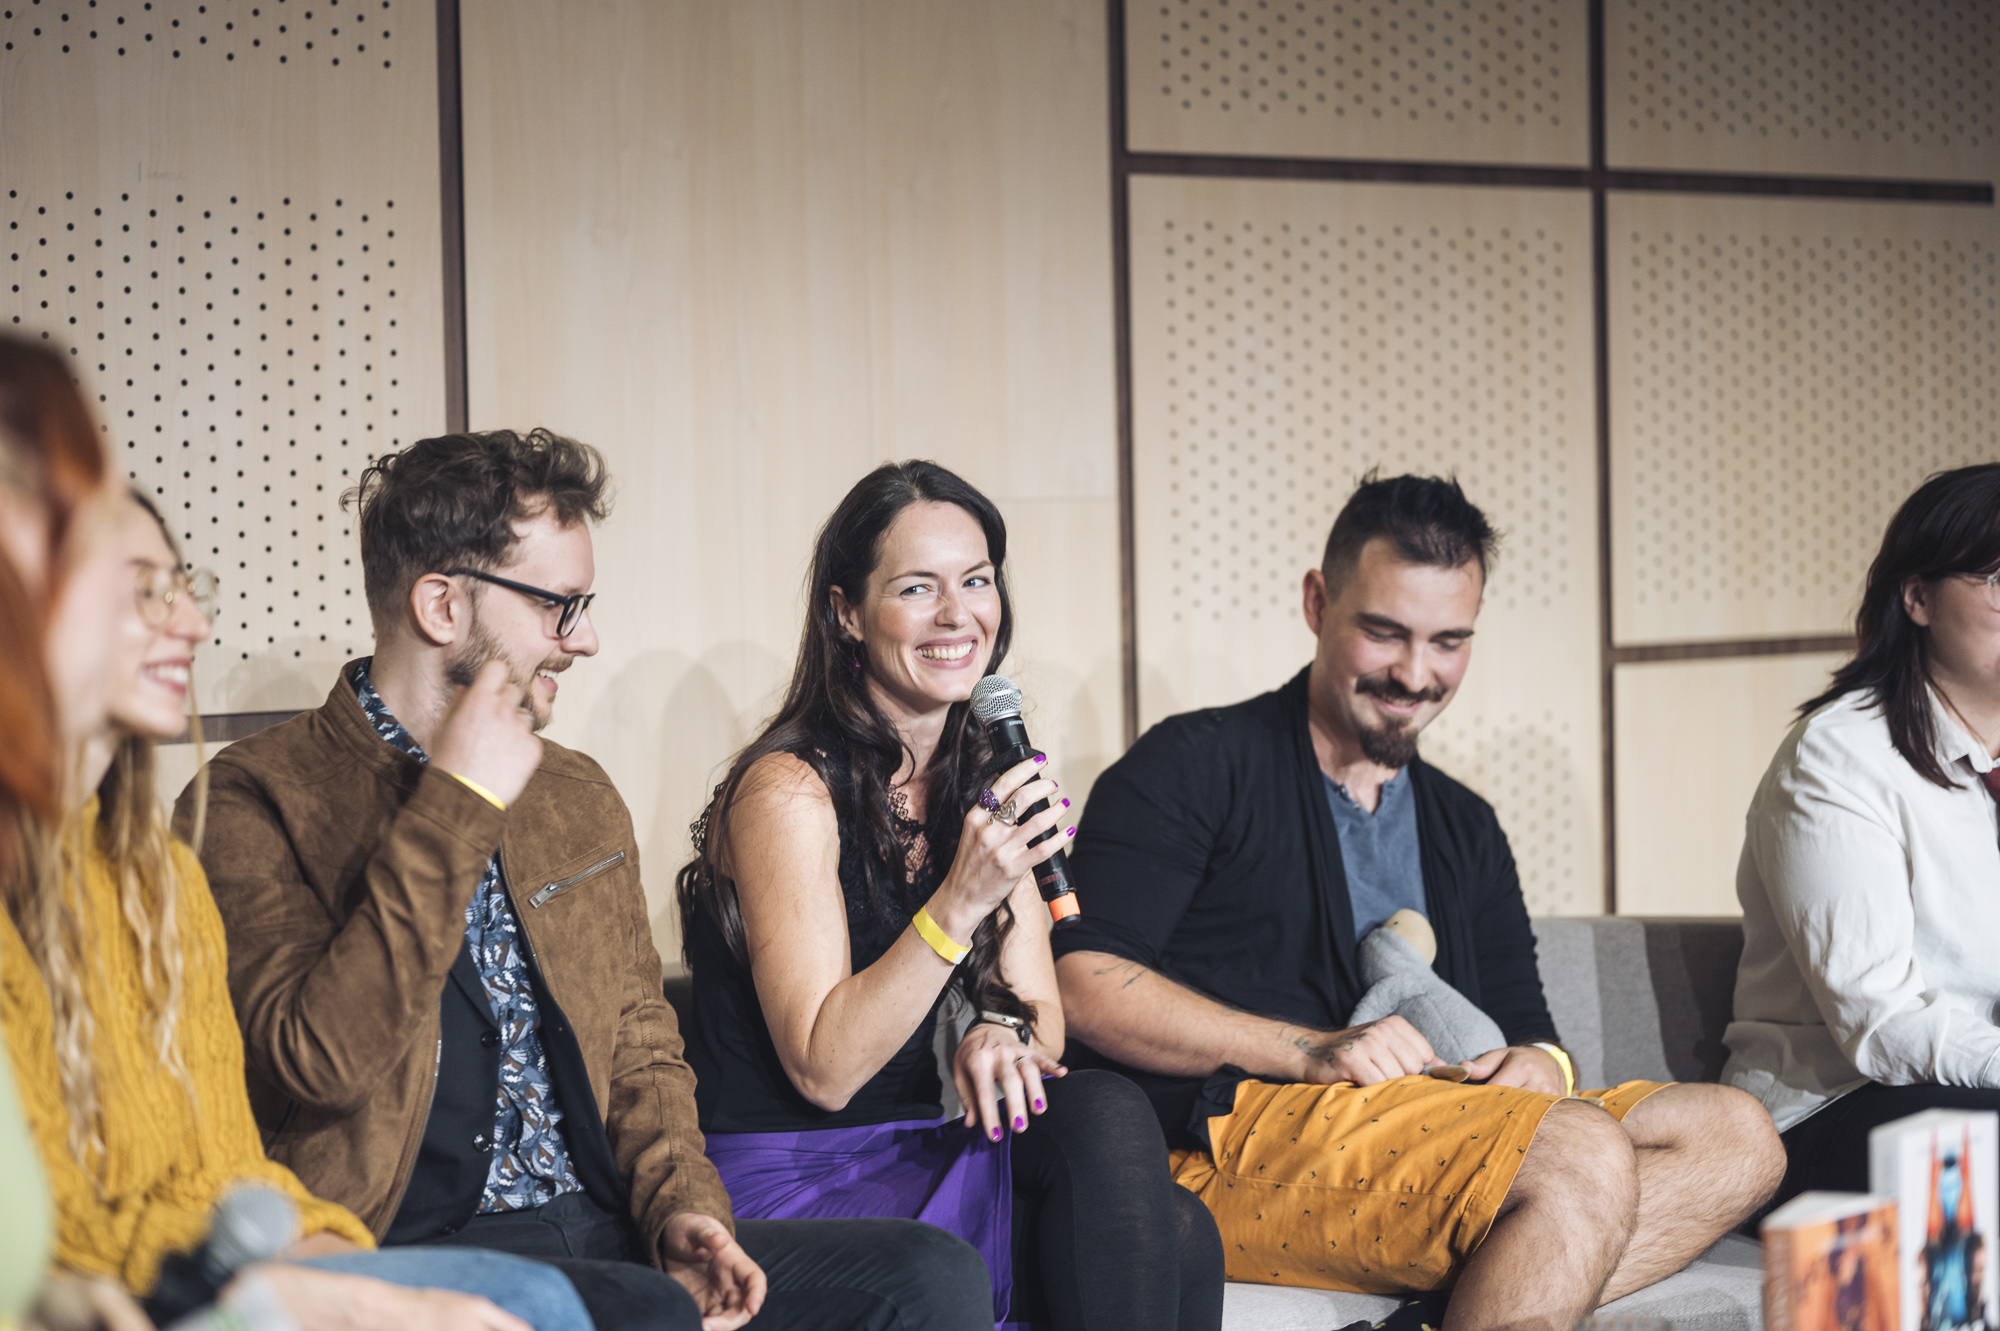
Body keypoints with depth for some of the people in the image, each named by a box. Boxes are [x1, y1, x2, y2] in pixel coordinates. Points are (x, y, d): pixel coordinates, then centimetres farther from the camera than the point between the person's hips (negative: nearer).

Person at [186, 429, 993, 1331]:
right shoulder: (256, 800, -4)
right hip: (416, 1250, -6)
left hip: (605, 1234, 7)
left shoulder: (582, 799, 18)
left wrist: (682, 1204, 3)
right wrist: (455, 811, -16)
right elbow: (317, 1062, -18)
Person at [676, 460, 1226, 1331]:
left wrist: (1004, 1038, -14)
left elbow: (1042, 1020, 10)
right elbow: (823, 1071, -17)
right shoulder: (788, 792, -13)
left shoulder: (983, 784, 9)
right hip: (793, 1183, -7)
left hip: (924, 1152, 7)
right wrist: (959, 905, -27)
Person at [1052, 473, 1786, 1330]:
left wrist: (1541, 1065, -3)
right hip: (1230, 1144, -8)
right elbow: (1082, 985, -9)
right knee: (1583, 1156, -28)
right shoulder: (1196, 766, 4)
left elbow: (1524, 1026, 24)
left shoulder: (1464, 829, 25)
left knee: (1734, 1134, -13)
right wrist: (1315, 1052, -17)